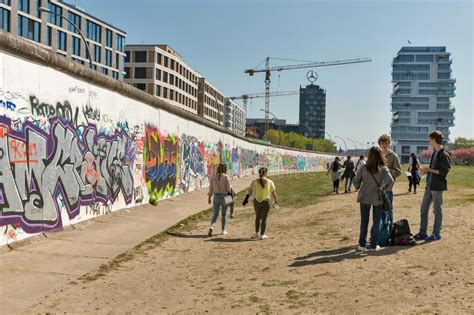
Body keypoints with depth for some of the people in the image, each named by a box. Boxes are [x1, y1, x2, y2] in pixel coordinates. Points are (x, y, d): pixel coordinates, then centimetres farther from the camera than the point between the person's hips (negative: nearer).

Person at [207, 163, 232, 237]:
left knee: (215, 214, 6)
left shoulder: (213, 177, 0)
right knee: (224, 214, 14)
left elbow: (211, 188, 3)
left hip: (216, 196, 2)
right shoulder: (226, 177, -9)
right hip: (224, 196, -2)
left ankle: (211, 227, -18)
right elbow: (228, 188, -8)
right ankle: (223, 230, 22)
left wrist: (209, 197, 11)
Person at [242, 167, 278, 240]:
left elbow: (249, 191, -6)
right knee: (264, 218, 6)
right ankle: (262, 235, 10)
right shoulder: (269, 182, -6)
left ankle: (257, 233, 28)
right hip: (266, 201, -2)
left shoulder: (254, 182, -3)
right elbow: (273, 193, -1)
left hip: (256, 201, 2)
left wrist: (246, 200, 0)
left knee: (257, 217, 20)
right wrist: (276, 201, 13)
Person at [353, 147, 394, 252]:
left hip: (365, 197, 1)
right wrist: (383, 188, -3)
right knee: (377, 222, 11)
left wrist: (359, 188, 17)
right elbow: (390, 180, -20)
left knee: (364, 221, 12)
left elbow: (356, 181, -2)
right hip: (378, 198, -1)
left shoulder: (363, 168, -7)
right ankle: (374, 245, 13)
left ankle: (362, 244, 14)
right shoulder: (383, 168, -9)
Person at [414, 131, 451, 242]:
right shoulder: (434, 153, 14)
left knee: (437, 210, 2)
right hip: (429, 186, 9)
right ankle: (423, 233, 17)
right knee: (423, 209, 9)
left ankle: (436, 234, 12)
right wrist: (426, 170, 7)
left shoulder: (444, 154, -12)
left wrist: (429, 169, -15)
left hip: (437, 187, -9)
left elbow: (444, 171, -17)